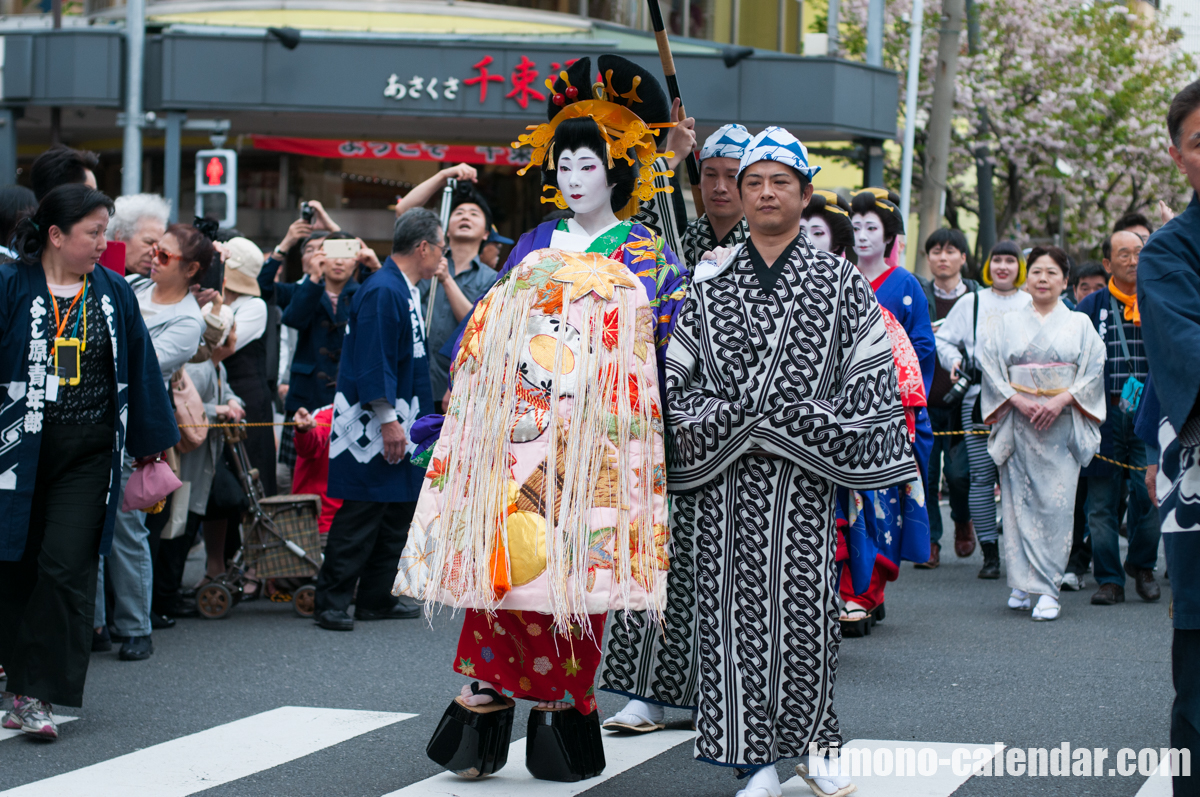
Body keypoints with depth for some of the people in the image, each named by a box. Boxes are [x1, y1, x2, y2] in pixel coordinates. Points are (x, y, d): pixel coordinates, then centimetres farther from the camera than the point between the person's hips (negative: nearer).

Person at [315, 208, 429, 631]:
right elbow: (373, 363, -22)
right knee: (360, 516, -7)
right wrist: (388, 420, -22)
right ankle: (333, 602, -2)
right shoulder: (382, 292, -17)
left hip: (399, 427, 10)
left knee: (397, 515, 12)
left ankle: (376, 599, 18)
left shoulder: (403, 290, 15)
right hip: (373, 429, -10)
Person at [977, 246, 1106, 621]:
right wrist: (1019, 400, -12)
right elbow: (991, 366, 2)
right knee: (1020, 501, -2)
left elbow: (1093, 370, 0)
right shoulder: (1008, 323, 10)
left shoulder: (1079, 324, 9)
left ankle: (1047, 589, -7)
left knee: (1056, 502, -8)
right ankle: (1023, 583, 6)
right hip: (1018, 423, 1)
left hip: (1062, 425, -1)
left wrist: (1060, 400, -13)